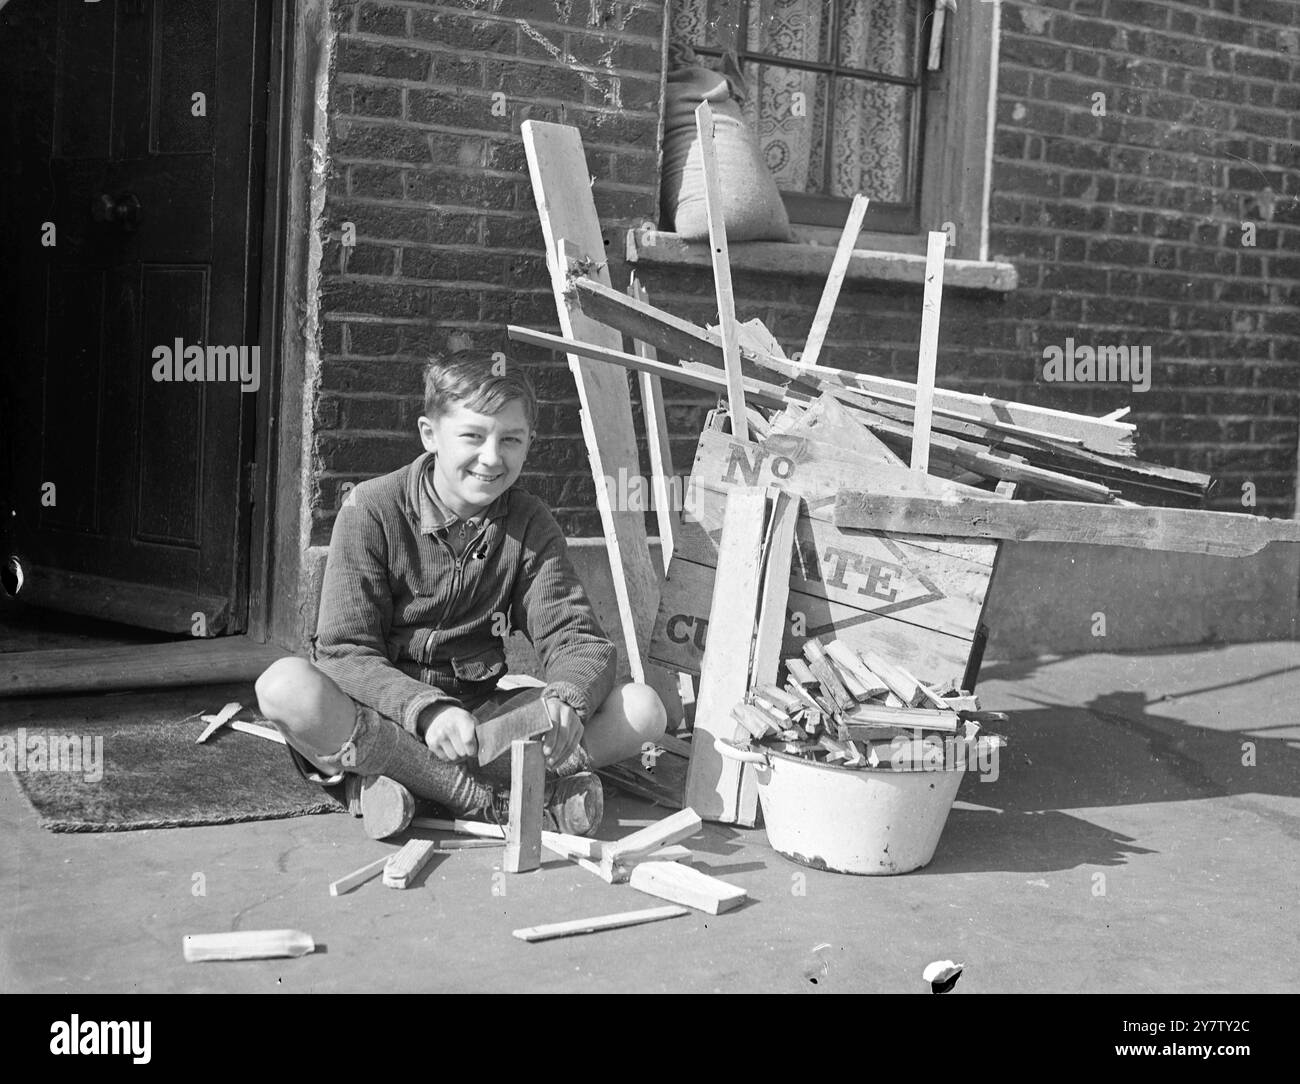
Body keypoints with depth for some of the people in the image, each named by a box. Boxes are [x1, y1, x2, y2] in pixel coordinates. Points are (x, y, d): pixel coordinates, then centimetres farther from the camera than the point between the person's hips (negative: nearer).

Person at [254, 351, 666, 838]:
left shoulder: (530, 525, 2)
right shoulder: (371, 510, -9)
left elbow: (576, 638, -4)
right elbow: (345, 652, -15)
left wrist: (566, 702, -29)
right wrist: (426, 710, -34)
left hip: (480, 716, 3)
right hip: (382, 715, -3)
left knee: (643, 708, -17)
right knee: (285, 685, -35)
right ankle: (491, 800, -29)